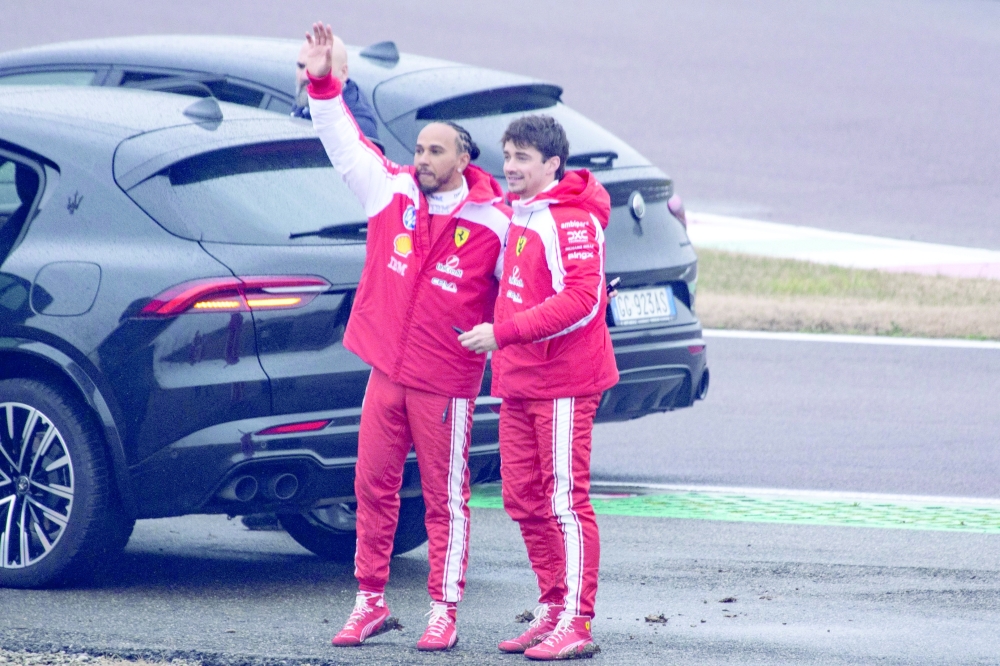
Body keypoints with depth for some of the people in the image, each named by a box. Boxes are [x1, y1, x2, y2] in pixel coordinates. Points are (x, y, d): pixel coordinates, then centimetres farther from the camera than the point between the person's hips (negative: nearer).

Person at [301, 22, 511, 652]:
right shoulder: (393, 192, 3)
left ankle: (444, 612, 7)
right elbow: (346, 143, 6)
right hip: (387, 370, 4)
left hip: (446, 382, -4)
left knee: (446, 498, 1)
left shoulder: (493, 223, -7)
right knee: (374, 487, 8)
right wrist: (324, 85, -4)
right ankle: (371, 601, 18)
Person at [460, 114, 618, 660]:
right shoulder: (517, 214, 15)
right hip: (517, 380, 9)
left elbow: (582, 301, -23)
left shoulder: (572, 220, -14)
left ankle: (577, 625, -6)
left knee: (565, 501, -7)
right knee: (523, 498, 10)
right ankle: (552, 610, 19)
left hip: (562, 382, -9)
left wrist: (504, 333, -23)